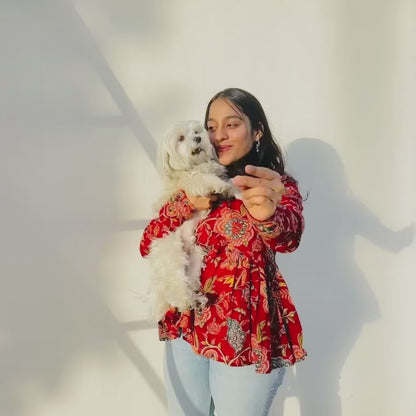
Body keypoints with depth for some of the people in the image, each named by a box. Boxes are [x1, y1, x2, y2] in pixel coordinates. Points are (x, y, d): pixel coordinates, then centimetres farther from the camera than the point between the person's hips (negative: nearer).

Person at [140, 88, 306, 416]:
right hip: (186, 327, 5)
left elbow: (288, 234, -30)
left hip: (246, 334, -4)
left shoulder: (279, 187, -7)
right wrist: (187, 203, -14)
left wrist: (267, 214, -53)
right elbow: (147, 245, 2)